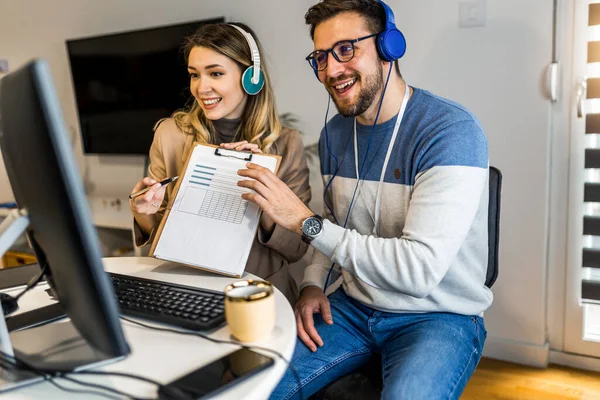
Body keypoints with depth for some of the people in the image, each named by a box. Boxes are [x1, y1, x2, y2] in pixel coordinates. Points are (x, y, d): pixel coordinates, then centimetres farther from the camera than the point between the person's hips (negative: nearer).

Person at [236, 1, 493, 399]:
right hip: (354, 306, 5)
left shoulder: (452, 131, -20)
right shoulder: (334, 133, 4)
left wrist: (306, 221, -27)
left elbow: (419, 269, -28)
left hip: (438, 316, -5)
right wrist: (313, 283, -5)